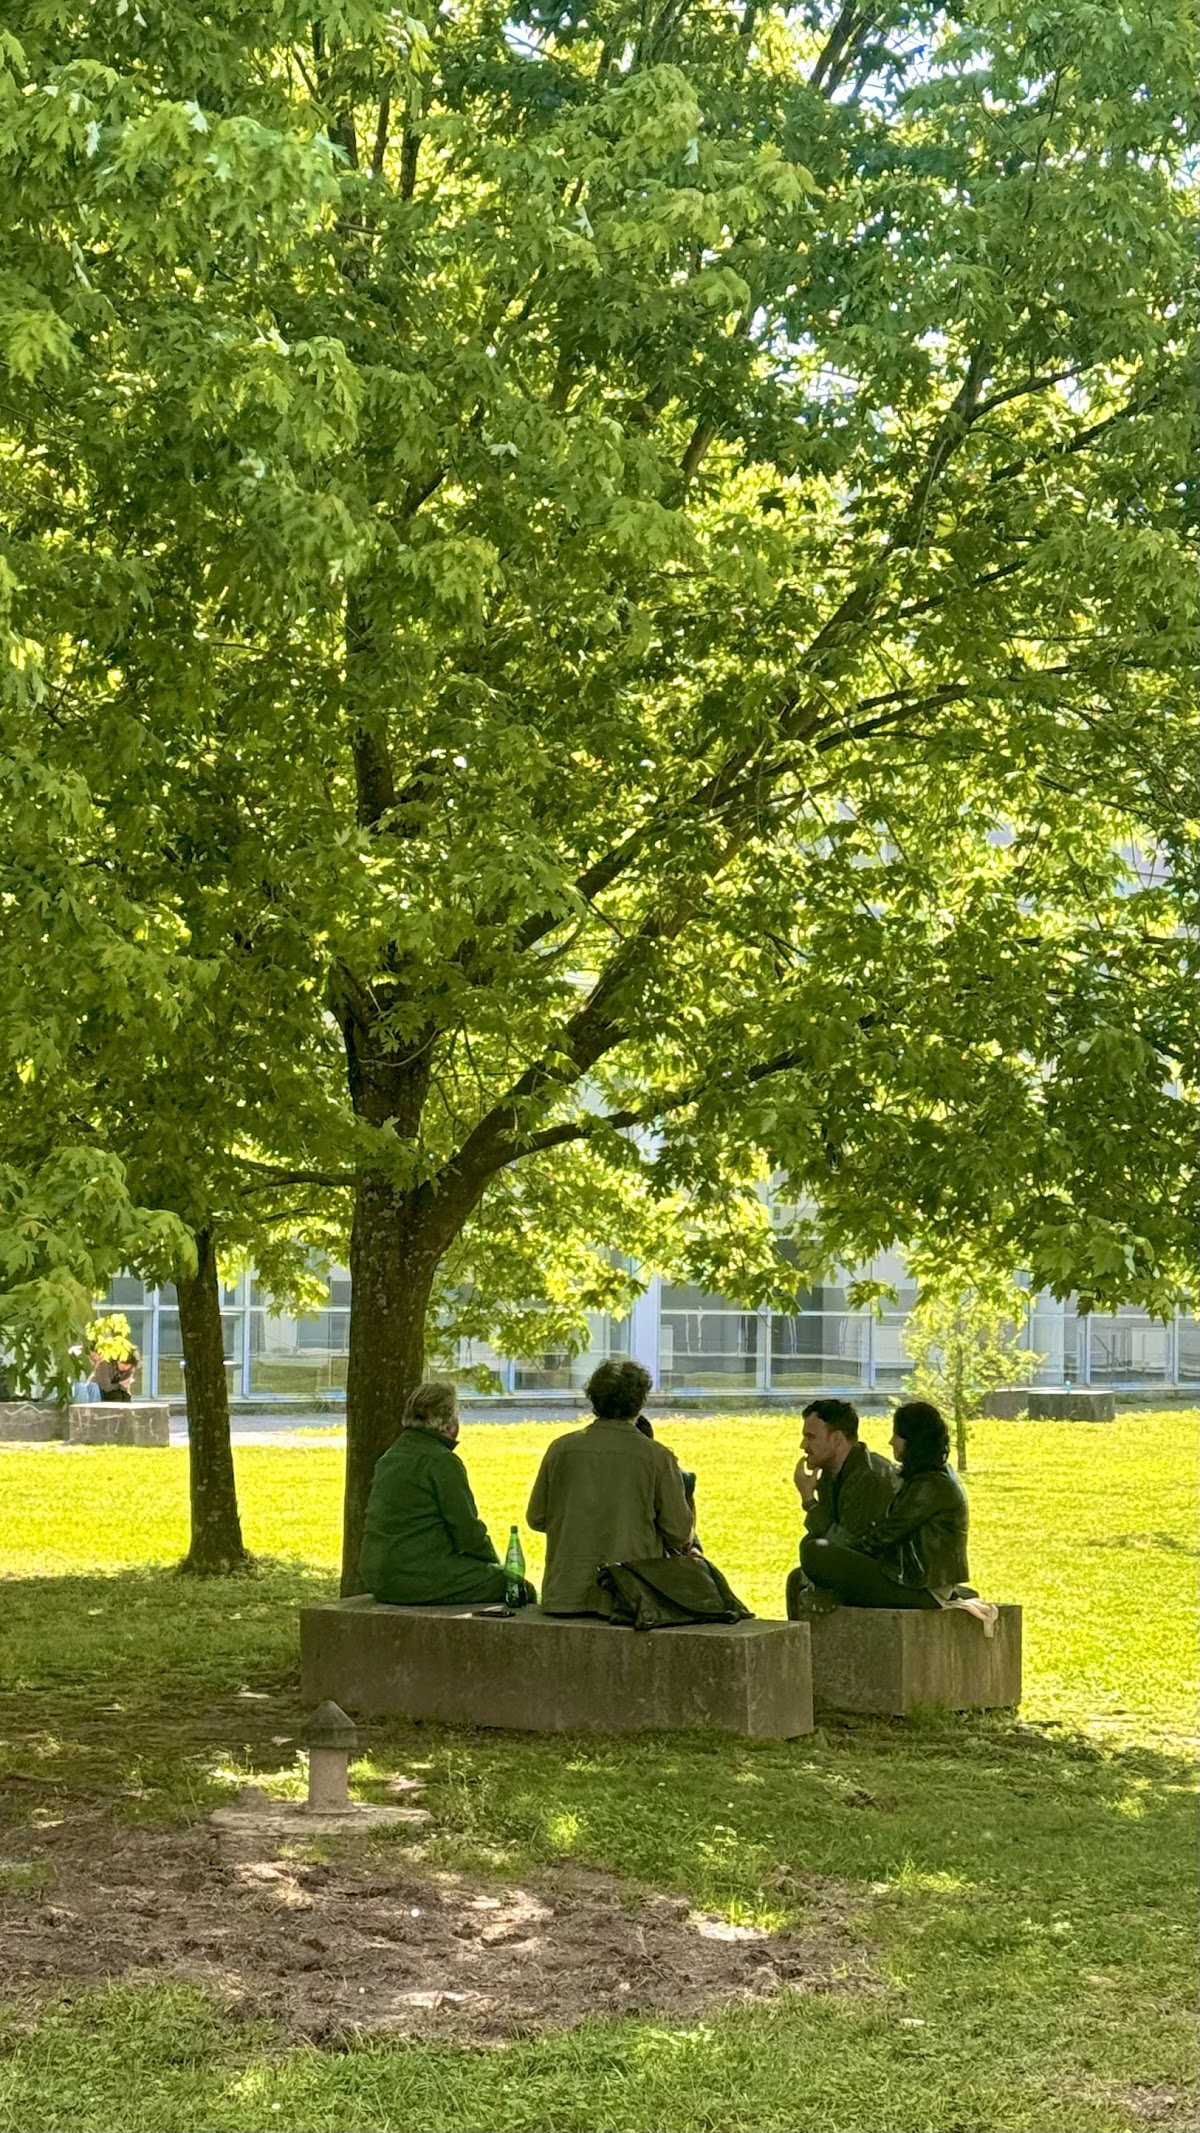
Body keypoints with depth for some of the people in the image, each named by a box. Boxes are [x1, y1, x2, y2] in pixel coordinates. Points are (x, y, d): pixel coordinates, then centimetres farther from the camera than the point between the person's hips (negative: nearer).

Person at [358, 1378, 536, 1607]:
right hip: (421, 1578, -9)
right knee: (521, 1590, -3)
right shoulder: (443, 1461, -12)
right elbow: (467, 1530, -13)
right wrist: (494, 1562, 7)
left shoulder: (390, 1457, 14)